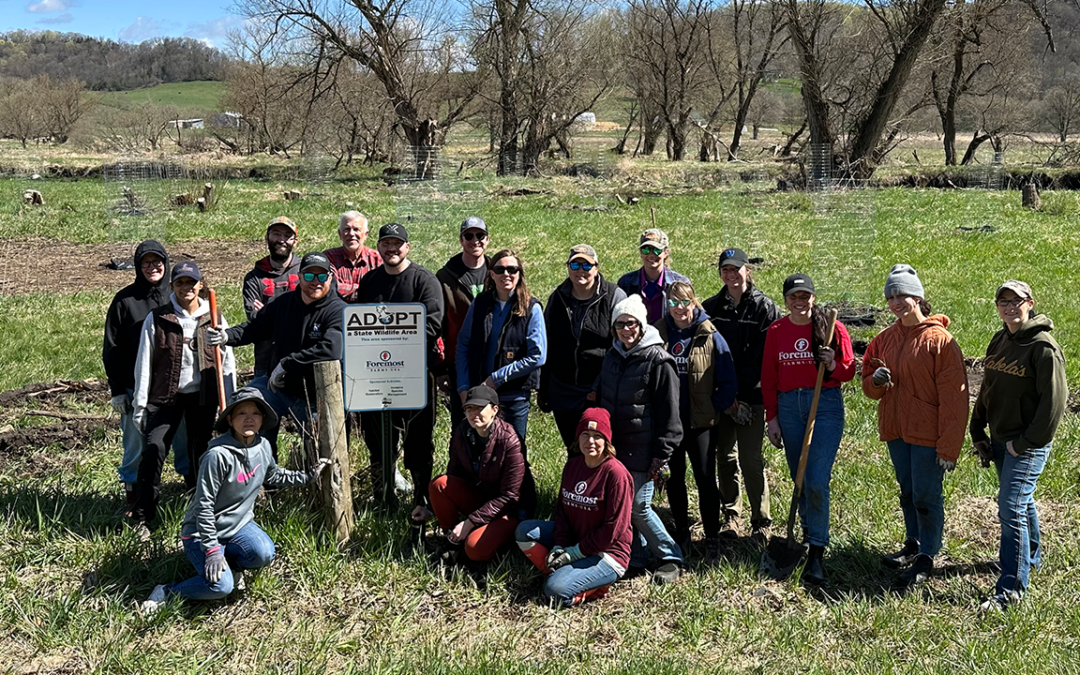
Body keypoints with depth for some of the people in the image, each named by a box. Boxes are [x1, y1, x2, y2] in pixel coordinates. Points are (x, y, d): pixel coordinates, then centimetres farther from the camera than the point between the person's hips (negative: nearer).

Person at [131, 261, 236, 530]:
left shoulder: (215, 319, 4)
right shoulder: (156, 319, 0)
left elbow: (227, 362, 8)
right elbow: (144, 364, 2)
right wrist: (140, 405, 0)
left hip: (203, 396, 2)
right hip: (166, 396, -1)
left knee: (201, 453, 10)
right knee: (153, 450, -14)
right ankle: (143, 518, -6)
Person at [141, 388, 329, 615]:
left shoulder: (263, 446, -4)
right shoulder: (218, 455, -26)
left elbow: (273, 476, 19)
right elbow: (204, 505, -22)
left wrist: (308, 476, 13)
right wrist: (211, 549, -23)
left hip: (239, 524, 6)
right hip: (202, 532, -6)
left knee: (264, 553, -25)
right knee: (221, 586, -25)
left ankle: (230, 564, 8)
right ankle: (164, 593, -2)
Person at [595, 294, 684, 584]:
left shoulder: (657, 361, -10)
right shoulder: (612, 357, 11)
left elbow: (668, 412, -10)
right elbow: (600, 400, 21)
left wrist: (662, 454, -13)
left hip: (642, 450, -6)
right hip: (614, 447, 7)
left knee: (638, 506, -5)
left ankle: (671, 558, 12)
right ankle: (635, 557, 26)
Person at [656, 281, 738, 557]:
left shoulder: (710, 336, -6)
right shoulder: (657, 334, 1)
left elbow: (728, 381, -3)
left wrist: (715, 408, -9)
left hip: (701, 421, -2)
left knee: (706, 478, 0)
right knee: (675, 477, 12)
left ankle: (712, 536, 14)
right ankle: (681, 530, 28)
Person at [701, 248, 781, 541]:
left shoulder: (764, 307, -3)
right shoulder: (711, 307, 8)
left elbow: (767, 356, -7)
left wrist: (742, 392, -13)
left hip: (751, 396, -4)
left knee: (750, 460, -5)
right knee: (725, 457, 11)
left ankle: (761, 521, 8)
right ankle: (730, 514, 26)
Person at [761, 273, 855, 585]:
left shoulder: (832, 327, -1)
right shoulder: (776, 331, 6)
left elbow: (850, 371, 5)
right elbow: (769, 377, 10)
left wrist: (833, 366, -17)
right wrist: (772, 417, 7)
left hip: (826, 404, -3)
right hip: (789, 405, 4)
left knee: (816, 481, -12)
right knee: (799, 479, 12)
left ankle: (816, 553, -7)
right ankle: (809, 533, 32)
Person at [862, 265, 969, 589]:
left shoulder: (939, 340, -13)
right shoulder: (884, 339, 6)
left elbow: (953, 398, -15)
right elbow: (869, 387, 15)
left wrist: (949, 447, -17)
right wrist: (876, 381, -10)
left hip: (927, 434, -6)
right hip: (895, 430, 6)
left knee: (926, 496, 1)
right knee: (907, 492, 19)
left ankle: (926, 558, 15)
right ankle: (914, 544, 35)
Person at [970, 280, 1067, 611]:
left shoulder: (1043, 347, -16)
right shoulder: (999, 342, 7)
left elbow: (1054, 401, -18)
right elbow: (987, 390, 15)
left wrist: (1026, 443, -16)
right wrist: (978, 433, 12)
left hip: (1028, 444, -8)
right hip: (1000, 440, 8)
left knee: (1011, 509, -10)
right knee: (1022, 501, 23)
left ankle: (1011, 588, -3)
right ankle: (1031, 556, 44)